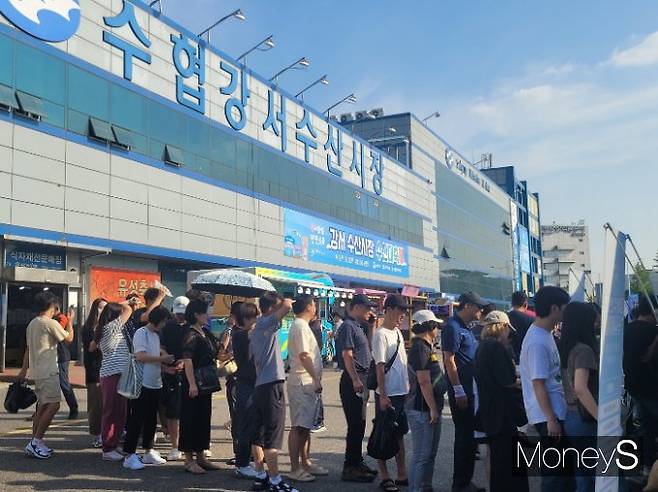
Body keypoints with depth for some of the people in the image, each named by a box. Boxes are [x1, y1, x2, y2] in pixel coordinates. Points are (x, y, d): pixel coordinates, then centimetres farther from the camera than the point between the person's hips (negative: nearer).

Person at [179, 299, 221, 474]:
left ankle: (200, 456, 23)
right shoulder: (191, 335, -14)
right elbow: (187, 360, -21)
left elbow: (219, 349, 21)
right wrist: (192, 384, -26)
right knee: (191, 420, -2)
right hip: (194, 384, -9)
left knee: (204, 419, 13)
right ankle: (189, 460, 6)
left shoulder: (206, 334, 12)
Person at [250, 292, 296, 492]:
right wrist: (286, 302, -3)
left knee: (260, 434, 12)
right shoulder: (266, 323, -12)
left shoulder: (256, 329, 16)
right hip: (272, 385, -10)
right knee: (273, 436, -5)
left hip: (260, 385, 10)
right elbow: (287, 305, -25)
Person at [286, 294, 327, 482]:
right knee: (298, 426, -5)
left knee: (305, 426, 15)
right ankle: (295, 469, 0)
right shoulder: (300, 326, -14)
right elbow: (304, 356, -20)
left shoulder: (303, 326, 18)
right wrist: (316, 379, -17)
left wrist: (316, 380, 17)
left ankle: (305, 463, 23)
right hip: (303, 382, -10)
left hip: (308, 384, 10)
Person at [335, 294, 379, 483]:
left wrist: (371, 325, 15)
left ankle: (357, 461, 27)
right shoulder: (348, 326, -12)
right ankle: (350, 468, 1)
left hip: (361, 380, 10)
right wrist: (355, 380, -25)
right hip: (353, 381, -10)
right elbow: (347, 355, -20)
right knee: (355, 425, -6)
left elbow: (368, 348, 24)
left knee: (359, 424, 16)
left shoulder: (358, 326, 17)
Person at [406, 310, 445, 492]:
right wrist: (433, 408, -19)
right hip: (422, 410, -11)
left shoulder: (426, 347, 16)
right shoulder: (420, 348, -17)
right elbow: (424, 381, -22)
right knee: (422, 456, -4)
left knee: (430, 453, 18)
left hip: (430, 409, 11)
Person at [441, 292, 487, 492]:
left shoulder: (465, 327, 15)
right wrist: (458, 391, -21)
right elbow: (449, 360, -19)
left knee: (470, 434, 15)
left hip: (471, 388, 10)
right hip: (461, 390, -10)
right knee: (464, 436, -3)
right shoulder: (452, 327, -14)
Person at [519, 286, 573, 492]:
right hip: (547, 415, -10)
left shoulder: (545, 334, 10)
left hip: (556, 411, 10)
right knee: (554, 469, 0)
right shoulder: (537, 342, -21)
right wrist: (551, 419, -21)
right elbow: (538, 384, -22)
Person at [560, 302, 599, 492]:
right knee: (590, 474, 2)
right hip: (585, 418, -8)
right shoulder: (583, 350, -17)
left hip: (571, 416, 8)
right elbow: (580, 388, -28)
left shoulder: (565, 348, 7)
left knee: (583, 473, 18)